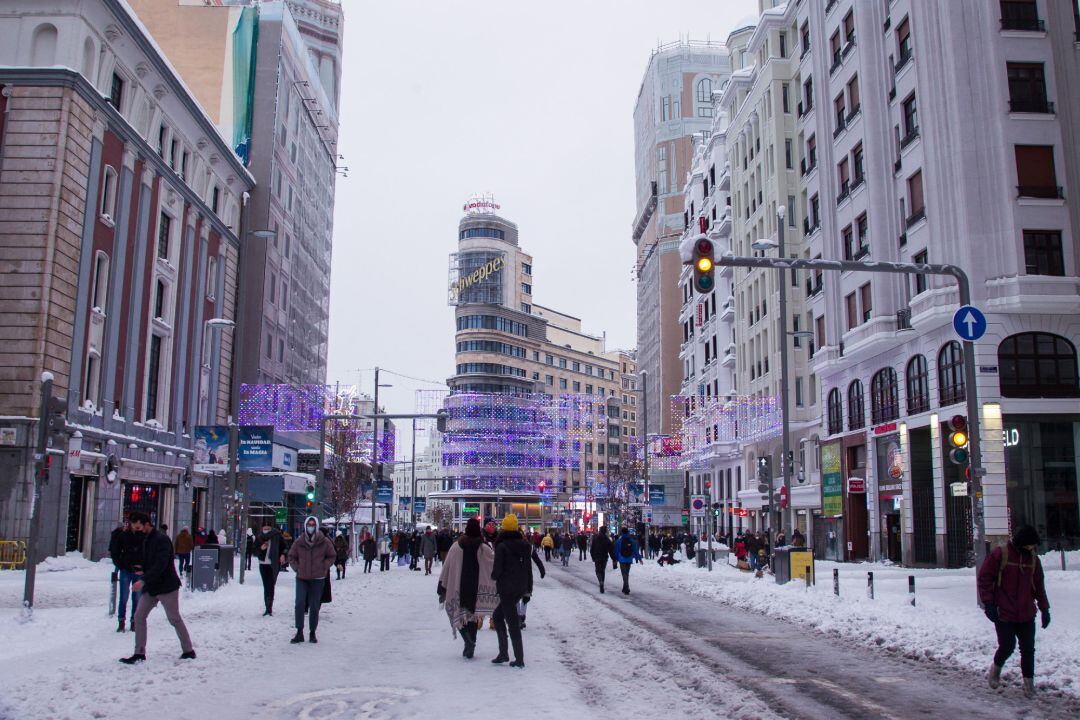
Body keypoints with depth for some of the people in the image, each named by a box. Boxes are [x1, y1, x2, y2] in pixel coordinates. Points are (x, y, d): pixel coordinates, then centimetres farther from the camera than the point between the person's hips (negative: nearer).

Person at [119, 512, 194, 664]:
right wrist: (142, 569, -2)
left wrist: (143, 580, -33)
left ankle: (188, 651, 12)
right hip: (150, 587, 8)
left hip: (167, 586, -8)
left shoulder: (161, 539, -18)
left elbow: (160, 564, -27)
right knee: (139, 616, 2)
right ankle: (139, 653, 9)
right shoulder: (144, 540, 11)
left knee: (174, 619, 0)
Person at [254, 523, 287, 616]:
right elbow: (255, 552, 7)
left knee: (270, 586, -12)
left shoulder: (277, 536, -4)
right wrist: (261, 548, -13)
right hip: (263, 564, 4)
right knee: (266, 586, 8)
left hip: (274, 565, -4)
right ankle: (268, 608, 14)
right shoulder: (259, 538, 4)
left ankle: (269, 607, -11)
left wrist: (283, 555, -12)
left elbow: (284, 547, 6)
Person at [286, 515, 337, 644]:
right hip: (301, 578, 1)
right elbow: (291, 557, 13)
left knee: (314, 606, 5)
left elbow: (332, 556, 9)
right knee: (300, 603, -12)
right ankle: (299, 632, -3)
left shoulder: (324, 542, -3)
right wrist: (296, 568, 1)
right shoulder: (299, 542, -1)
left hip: (317, 579, 0)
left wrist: (324, 567, -2)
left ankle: (312, 633, 18)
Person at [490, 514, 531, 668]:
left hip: (507, 589, -7)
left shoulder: (502, 546, -14)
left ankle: (519, 659, 1)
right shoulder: (525, 545, 7)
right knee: (497, 615, 21)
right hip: (521, 588, 7)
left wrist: (493, 576, 8)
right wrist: (529, 587, 17)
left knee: (512, 622, -2)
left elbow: (497, 570, -14)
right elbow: (529, 568, 10)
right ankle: (503, 653, 19)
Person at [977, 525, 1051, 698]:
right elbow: (984, 578, -8)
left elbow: (1039, 586, 16)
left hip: (1026, 614, 5)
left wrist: (1044, 609, 13)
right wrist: (988, 603, -13)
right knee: (1007, 646, -5)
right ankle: (995, 668, 23)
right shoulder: (999, 554, -10)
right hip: (1003, 613, -5)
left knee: (1028, 649, 4)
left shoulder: (1033, 558, 7)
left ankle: (1029, 684, 16)